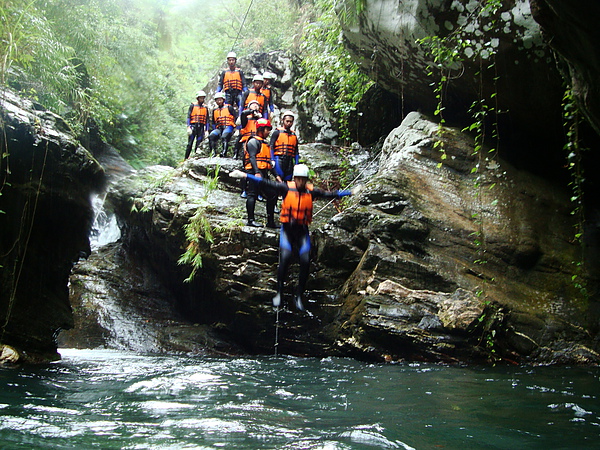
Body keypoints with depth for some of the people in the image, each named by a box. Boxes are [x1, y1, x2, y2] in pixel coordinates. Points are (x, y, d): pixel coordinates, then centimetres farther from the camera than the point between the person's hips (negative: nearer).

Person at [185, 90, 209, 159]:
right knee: (190, 143, -5)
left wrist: (206, 130, 5)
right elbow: (188, 117, -1)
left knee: (199, 143, 0)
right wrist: (188, 127, -12)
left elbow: (207, 120, 13)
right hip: (193, 126, -3)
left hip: (201, 127, 3)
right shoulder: (193, 106, 5)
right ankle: (186, 158, -2)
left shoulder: (205, 108, 13)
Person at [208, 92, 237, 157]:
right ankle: (213, 152, -23)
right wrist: (214, 129, 14)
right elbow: (213, 122, 30)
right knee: (211, 136, -24)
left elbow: (236, 117, 6)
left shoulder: (229, 107, 8)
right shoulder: (215, 110, 22)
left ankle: (224, 152, -39)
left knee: (224, 137, -36)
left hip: (228, 127, -5)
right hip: (219, 128, 5)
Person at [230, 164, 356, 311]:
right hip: (287, 229, -2)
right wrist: (244, 175, -10)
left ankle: (299, 295, 7)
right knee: (285, 258, -19)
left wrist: (350, 192, 8)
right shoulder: (286, 188, -5)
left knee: (305, 261, -10)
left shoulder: (311, 191, 0)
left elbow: (330, 194, 7)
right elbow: (266, 183, -6)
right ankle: (279, 292, -1)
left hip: (302, 231, 2)